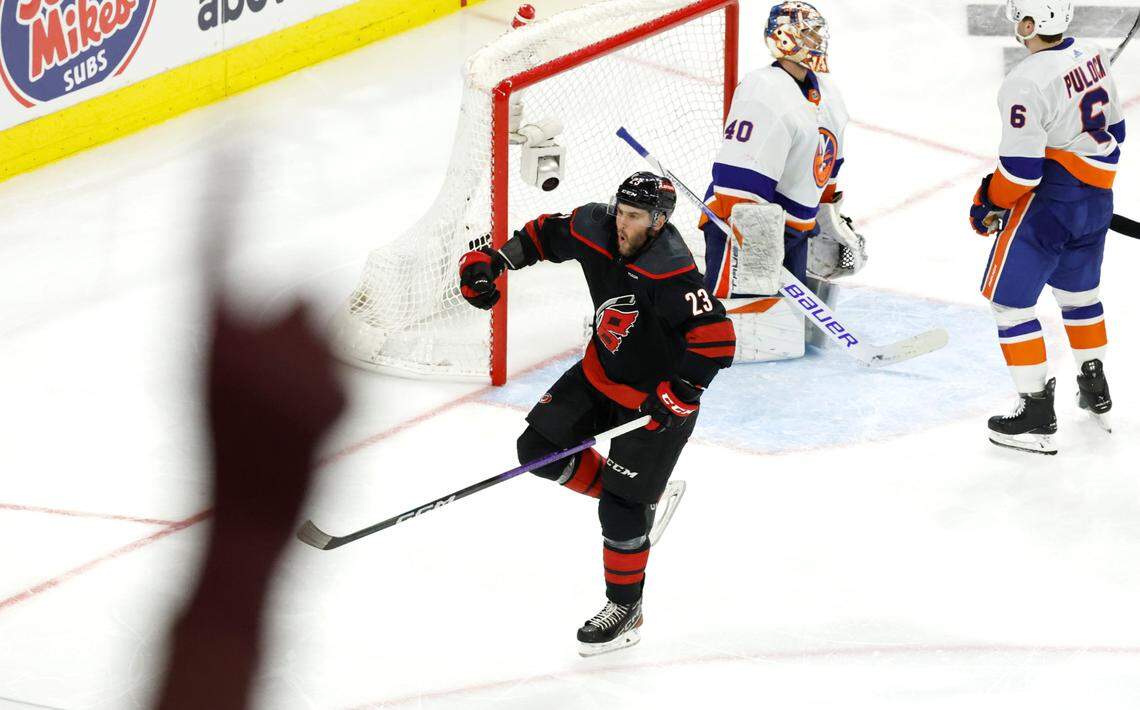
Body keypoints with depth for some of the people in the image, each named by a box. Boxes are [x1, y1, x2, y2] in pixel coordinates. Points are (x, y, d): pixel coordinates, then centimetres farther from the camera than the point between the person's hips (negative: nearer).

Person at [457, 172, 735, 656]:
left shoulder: (671, 275, -33)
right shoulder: (595, 230, -13)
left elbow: (716, 339, -37)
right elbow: (546, 234, 8)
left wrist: (676, 395, -41)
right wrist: (490, 261, -1)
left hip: (657, 398, -8)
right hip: (601, 375, 8)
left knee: (622, 507, -4)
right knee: (538, 446, 5)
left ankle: (625, 610, 18)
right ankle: (638, 494, 24)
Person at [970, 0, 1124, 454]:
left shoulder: (1026, 83, -24)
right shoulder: (1092, 57, 2)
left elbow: (1020, 167, -22)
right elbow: (1113, 129, 14)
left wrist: (990, 204, -5)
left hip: (1048, 200, -9)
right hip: (1097, 198, 9)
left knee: (1010, 301, 0)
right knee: (1078, 292, 27)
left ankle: (1037, 416, -2)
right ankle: (1096, 393, 40)